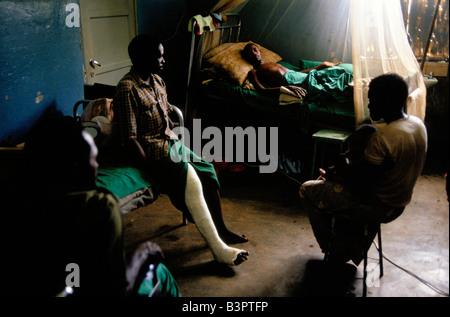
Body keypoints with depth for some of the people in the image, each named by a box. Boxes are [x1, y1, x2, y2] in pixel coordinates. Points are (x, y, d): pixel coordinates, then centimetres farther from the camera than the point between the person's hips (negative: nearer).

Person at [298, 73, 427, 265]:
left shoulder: (383, 137, -31)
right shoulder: (418, 124, -2)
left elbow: (360, 185, -25)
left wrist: (332, 176, -6)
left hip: (378, 207, -9)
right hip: (399, 204, 9)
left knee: (307, 190, 3)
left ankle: (333, 249, 18)